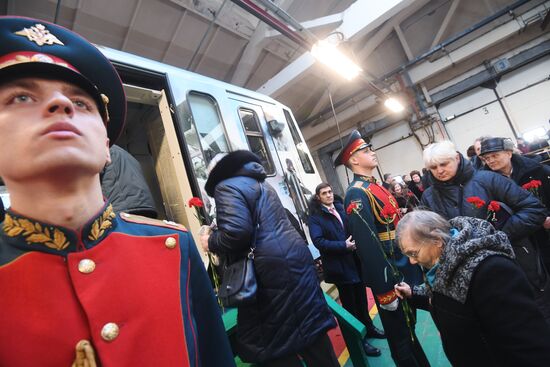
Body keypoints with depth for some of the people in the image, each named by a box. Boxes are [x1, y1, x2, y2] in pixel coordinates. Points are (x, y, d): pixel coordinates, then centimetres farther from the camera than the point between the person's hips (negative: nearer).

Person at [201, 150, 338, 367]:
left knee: (274, 346, 5)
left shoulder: (226, 186, -3)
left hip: (272, 268, -9)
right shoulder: (261, 184, 24)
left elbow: (237, 231, -19)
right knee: (309, 329, 16)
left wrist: (211, 242, 0)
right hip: (295, 258, 9)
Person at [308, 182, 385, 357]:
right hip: (339, 266, -5)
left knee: (361, 298, 22)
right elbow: (318, 241, -20)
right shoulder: (315, 217, -11)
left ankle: (368, 327, 45)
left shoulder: (341, 207, 7)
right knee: (350, 303, 11)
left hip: (356, 260, 5)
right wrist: (343, 246, -25)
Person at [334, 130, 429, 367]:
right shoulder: (357, 193, -22)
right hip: (389, 278, -9)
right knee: (401, 338, 12)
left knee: (409, 328, 26)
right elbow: (368, 246, -26)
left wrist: (413, 263, 20)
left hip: (405, 271, 9)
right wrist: (384, 291, -23)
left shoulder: (374, 186, 10)